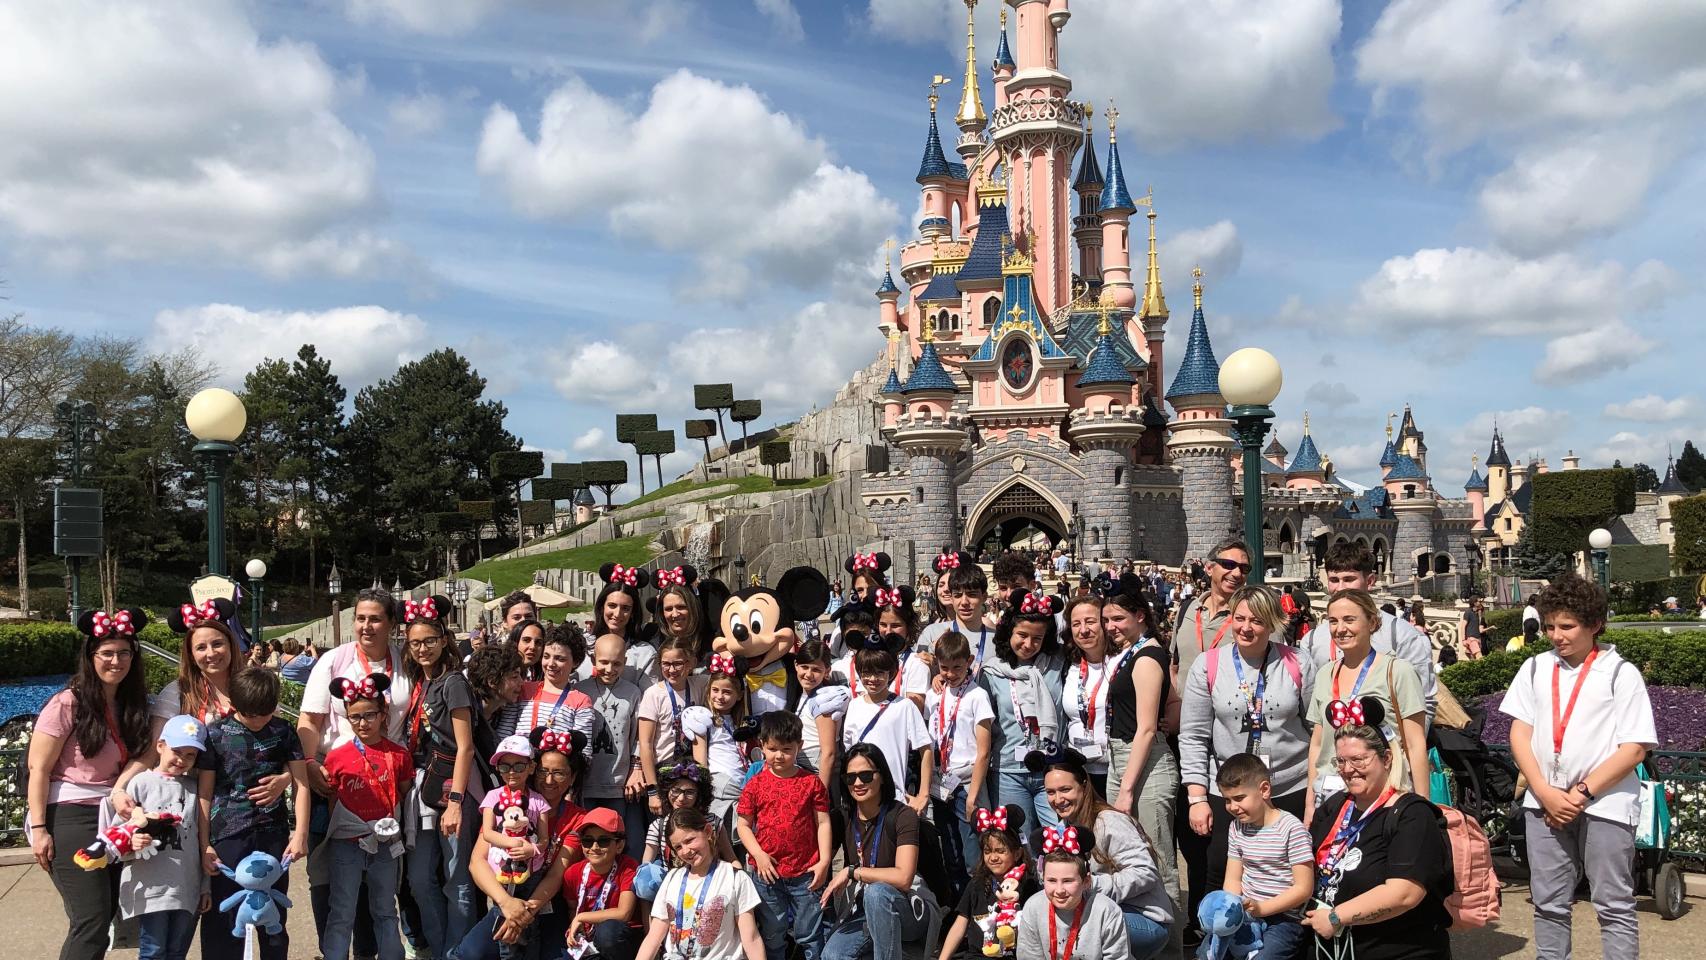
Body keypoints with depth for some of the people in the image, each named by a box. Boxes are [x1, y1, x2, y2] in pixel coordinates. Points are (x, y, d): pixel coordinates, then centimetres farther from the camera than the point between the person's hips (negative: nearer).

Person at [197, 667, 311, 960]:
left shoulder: (283, 732, 3)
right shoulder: (215, 734, -2)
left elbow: (301, 784, 3)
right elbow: (204, 793, 0)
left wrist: (300, 834, -5)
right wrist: (203, 845, -4)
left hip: (273, 836, 2)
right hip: (228, 837, -2)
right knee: (224, 922, 1)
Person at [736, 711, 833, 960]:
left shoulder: (811, 783, -1)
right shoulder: (755, 785, 0)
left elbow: (823, 823, 0)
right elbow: (742, 825, 2)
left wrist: (824, 861, -7)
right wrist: (758, 854, -10)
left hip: (806, 873, -1)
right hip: (767, 873, 1)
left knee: (809, 935, 9)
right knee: (772, 937, 15)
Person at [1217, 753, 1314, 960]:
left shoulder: (1292, 828, -13)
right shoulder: (1237, 827, 7)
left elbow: (1303, 888, -13)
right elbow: (1233, 879, 10)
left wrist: (1261, 908, -20)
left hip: (1284, 918, -6)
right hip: (1245, 915, 6)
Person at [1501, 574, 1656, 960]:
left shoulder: (1621, 673, -2)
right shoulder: (1535, 668, 9)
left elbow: (1634, 748, -7)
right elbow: (1520, 733, 6)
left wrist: (1582, 793, -13)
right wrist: (1546, 793, -6)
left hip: (1605, 804, -4)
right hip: (1545, 802, 4)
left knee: (1614, 907, 3)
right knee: (1549, 904, 10)